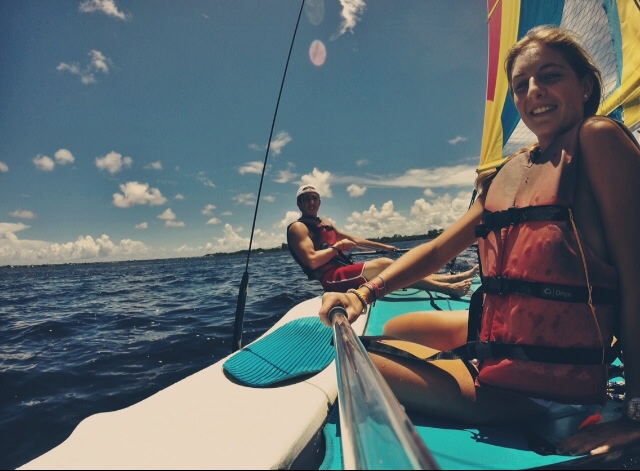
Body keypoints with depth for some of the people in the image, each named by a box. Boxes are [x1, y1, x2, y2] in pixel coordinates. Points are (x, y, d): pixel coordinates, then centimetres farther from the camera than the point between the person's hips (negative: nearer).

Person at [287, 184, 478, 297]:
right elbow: (313, 261, -19)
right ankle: (447, 287, -25)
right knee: (384, 264, -23)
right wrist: (337, 246, -9)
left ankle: (449, 278, -5)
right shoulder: (298, 227, -4)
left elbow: (354, 239, 28)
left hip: (345, 271, 9)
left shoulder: (324, 225, 23)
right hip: (332, 278, -9)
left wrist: (384, 246, 27)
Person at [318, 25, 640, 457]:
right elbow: (438, 249, 5)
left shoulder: (598, 139, -14)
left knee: (362, 363, -4)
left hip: (546, 382, -7)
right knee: (395, 330, 23)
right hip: (500, 335, 7)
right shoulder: (508, 173, 7)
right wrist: (363, 294, -8)